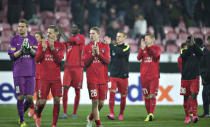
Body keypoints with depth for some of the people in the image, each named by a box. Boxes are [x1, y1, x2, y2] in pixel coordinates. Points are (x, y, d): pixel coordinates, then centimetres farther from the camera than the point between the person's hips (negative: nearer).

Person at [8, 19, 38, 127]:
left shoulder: (32, 39, 7)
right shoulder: (14, 40, 4)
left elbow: (36, 54, 0)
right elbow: (12, 56, -2)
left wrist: (29, 48, -18)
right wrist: (21, 50, -16)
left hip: (30, 72, 1)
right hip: (18, 73, -1)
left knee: (30, 97, -2)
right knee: (20, 97, -2)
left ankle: (22, 111, 25)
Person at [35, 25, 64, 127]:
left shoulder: (60, 46, 4)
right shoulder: (42, 45, 7)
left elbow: (59, 60, -8)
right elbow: (37, 59, -1)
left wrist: (52, 48, -16)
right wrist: (43, 49, -14)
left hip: (56, 78, 0)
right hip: (44, 78, 0)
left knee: (57, 100, -5)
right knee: (42, 101, -3)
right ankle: (38, 117, 27)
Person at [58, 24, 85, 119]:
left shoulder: (81, 37, -1)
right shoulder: (70, 39, 16)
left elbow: (68, 41, -14)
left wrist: (61, 32, -5)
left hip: (77, 67, -4)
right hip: (68, 67, 4)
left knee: (77, 91, 2)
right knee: (65, 89, -5)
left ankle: (74, 113, 10)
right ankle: (65, 113, -3)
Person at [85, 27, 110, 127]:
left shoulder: (105, 46, 7)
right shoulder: (87, 47, 6)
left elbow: (107, 60, -5)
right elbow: (86, 62, -2)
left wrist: (98, 53, -16)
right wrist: (92, 54, -15)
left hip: (103, 78, 2)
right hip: (92, 79, -1)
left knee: (101, 103, 3)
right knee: (95, 101, -8)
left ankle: (90, 118, 26)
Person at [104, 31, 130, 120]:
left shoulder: (127, 47, -2)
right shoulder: (113, 47, 10)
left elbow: (120, 52, -24)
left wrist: (110, 44, -26)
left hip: (123, 76, -2)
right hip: (113, 75, 2)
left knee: (123, 96, 5)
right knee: (112, 93, -13)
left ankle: (121, 114, 19)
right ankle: (111, 114, -16)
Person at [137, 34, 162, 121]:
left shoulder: (157, 48, 5)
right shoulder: (143, 48, 12)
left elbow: (156, 54, -17)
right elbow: (138, 58, -4)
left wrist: (149, 46, -17)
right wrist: (142, 48, -16)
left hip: (154, 75, -3)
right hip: (144, 76, 3)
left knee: (152, 95, -11)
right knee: (146, 96, 4)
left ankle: (151, 114, -16)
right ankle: (149, 114, 11)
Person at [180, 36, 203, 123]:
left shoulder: (196, 52, 6)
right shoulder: (184, 52, 9)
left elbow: (201, 53, -17)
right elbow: (183, 56, -14)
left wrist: (194, 44, -22)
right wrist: (190, 47, -22)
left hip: (195, 78, -2)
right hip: (185, 78, 2)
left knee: (193, 96, -16)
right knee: (186, 97, 6)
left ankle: (195, 115, -22)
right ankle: (187, 117, 14)